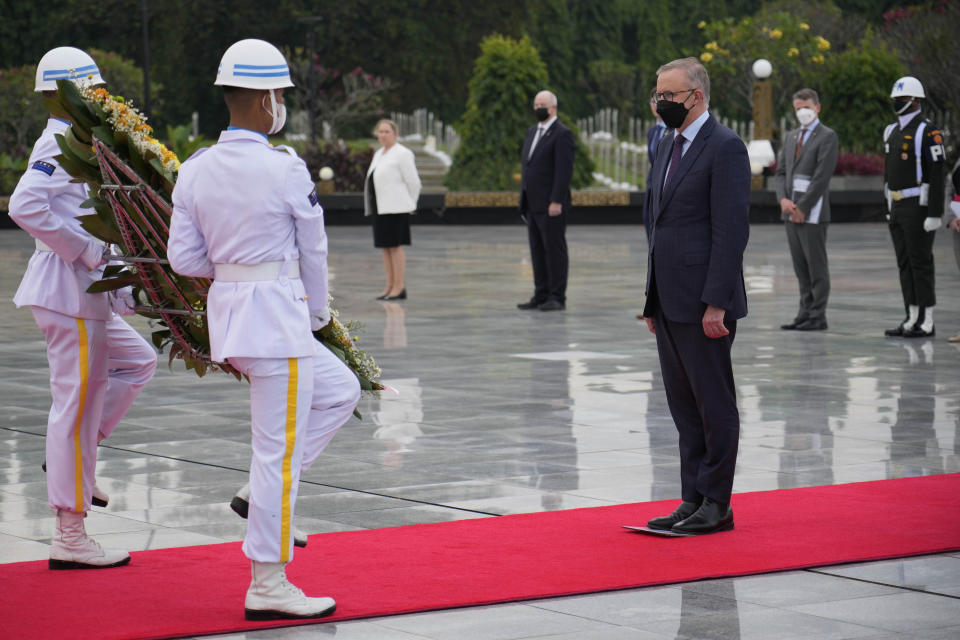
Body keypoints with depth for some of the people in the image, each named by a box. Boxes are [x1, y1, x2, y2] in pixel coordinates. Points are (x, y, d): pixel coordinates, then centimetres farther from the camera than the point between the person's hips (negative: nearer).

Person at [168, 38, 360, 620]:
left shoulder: (195, 170, 2)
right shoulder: (287, 170, -15)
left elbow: (184, 258, 3)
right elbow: (314, 252, -4)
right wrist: (317, 314, 11)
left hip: (226, 310, 8)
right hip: (278, 313, -8)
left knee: (340, 390, 24)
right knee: (278, 447, -1)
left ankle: (265, 494, 18)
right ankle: (268, 587, 5)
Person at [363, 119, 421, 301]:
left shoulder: (402, 154, -8)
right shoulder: (378, 154, 18)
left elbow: (413, 182, -8)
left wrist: (410, 206, 0)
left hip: (396, 208, -9)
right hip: (380, 207, 9)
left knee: (395, 246, -8)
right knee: (385, 247, 10)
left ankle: (399, 288, -4)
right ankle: (390, 286, 15)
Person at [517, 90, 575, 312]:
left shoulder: (562, 134, -10)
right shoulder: (532, 132, 18)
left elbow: (564, 170, -16)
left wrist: (556, 202, -21)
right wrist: (524, 200, 16)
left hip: (551, 206, -8)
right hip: (533, 205, 8)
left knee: (555, 251, -5)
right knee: (537, 251, 9)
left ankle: (557, 298, -2)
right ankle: (541, 296, 13)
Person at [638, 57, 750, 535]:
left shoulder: (725, 148, -11)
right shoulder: (668, 146, 16)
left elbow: (732, 229, -16)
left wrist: (716, 303, -20)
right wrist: (653, 298, 16)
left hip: (703, 302, -9)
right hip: (669, 300, 9)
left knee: (714, 404, -1)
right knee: (684, 406, 12)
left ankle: (716, 505, 5)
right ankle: (693, 500, 18)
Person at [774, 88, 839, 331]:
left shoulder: (827, 137, -6)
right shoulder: (791, 137, 17)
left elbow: (822, 177, -13)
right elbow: (781, 172, 15)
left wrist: (802, 208, -14)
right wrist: (783, 199, -4)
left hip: (812, 213, -7)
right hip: (791, 212, 7)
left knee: (817, 266, -3)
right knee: (800, 266, 9)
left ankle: (817, 316, -2)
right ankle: (805, 313, 12)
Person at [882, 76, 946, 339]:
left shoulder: (927, 132, -14)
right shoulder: (893, 131, 14)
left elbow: (937, 175, -17)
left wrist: (935, 214, -21)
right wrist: (890, 208, 20)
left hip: (918, 207, -8)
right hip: (898, 208, 8)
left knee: (920, 263, -6)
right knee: (904, 264, 9)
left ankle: (926, 324, -2)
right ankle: (912, 319, 14)